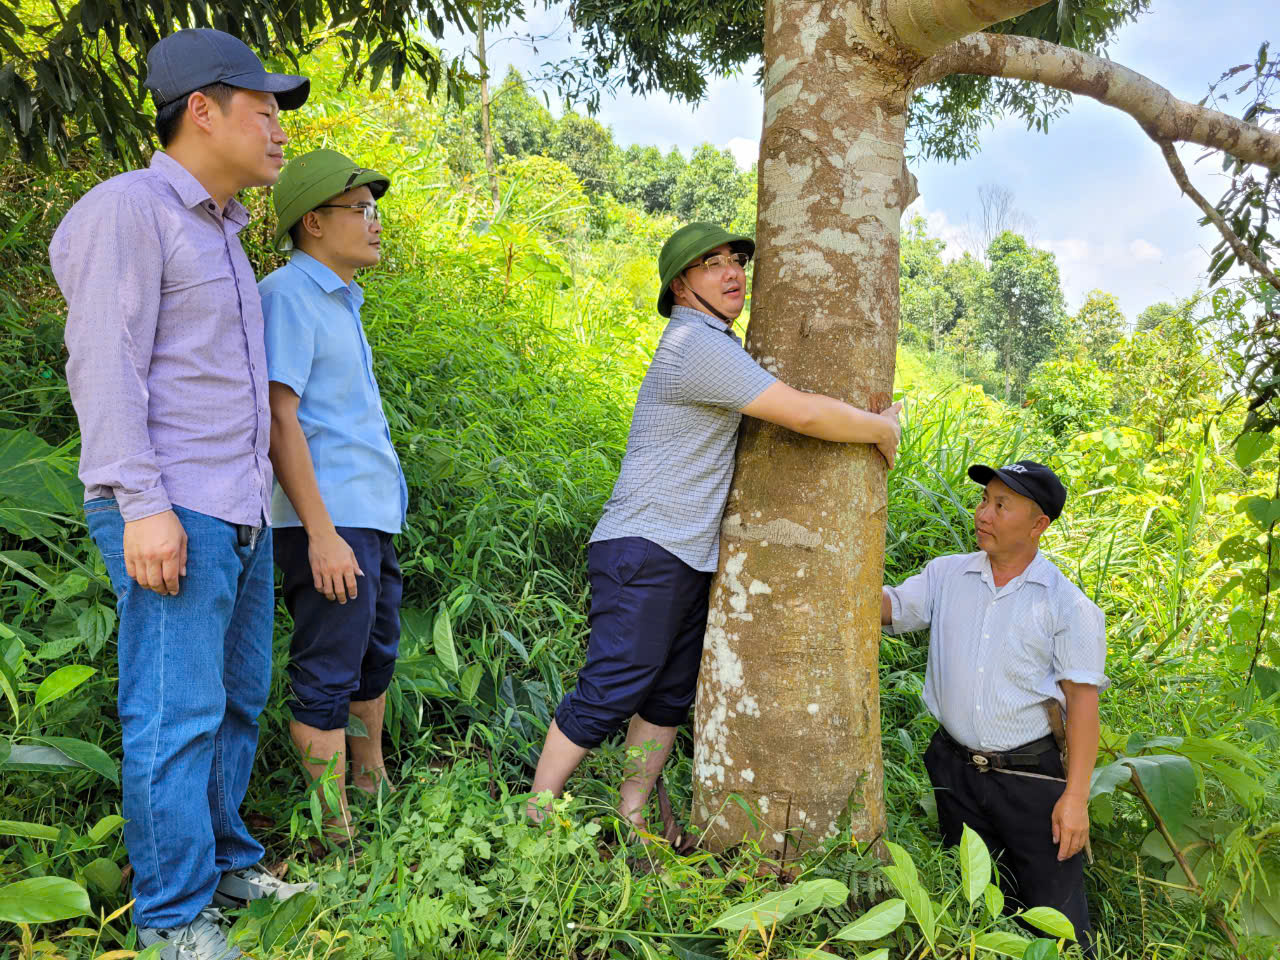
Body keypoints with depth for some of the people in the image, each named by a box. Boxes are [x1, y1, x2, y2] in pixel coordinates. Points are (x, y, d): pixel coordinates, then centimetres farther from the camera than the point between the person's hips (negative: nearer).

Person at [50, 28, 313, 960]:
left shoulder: (223, 234, 20)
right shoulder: (129, 208, -6)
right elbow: (105, 365, -13)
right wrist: (143, 504, -20)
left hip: (241, 513, 9)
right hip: (172, 513, -9)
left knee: (238, 700, 14)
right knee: (178, 713, -4)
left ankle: (224, 858, 28)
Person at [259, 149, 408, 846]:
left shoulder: (340, 301, 18)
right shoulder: (288, 295, -11)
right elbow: (279, 418, -18)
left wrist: (380, 509, 19)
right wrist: (322, 533, -23)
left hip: (371, 514, 10)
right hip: (331, 521, -10)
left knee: (376, 656, 20)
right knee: (327, 678, -2)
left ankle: (373, 786, 36)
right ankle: (335, 836, 8)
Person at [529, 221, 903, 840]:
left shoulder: (715, 344, 18)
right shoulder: (696, 344, -16)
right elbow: (805, 415, -20)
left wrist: (871, 417, 16)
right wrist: (882, 429, -4)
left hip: (689, 557, 10)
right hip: (645, 550, -10)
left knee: (670, 696, 12)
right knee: (609, 693, -6)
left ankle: (631, 819, 20)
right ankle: (535, 819, 6)